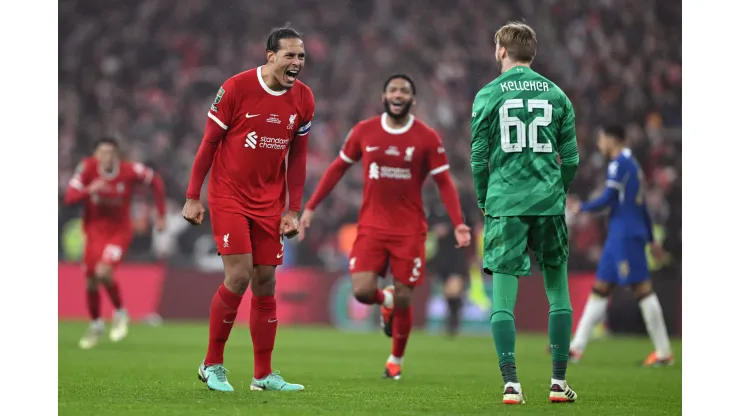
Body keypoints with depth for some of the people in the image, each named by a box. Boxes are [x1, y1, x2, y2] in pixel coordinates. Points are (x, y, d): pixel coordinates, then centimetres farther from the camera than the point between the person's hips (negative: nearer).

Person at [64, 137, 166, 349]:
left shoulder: (131, 171, -18)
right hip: (94, 231, 3)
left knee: (103, 272, -25)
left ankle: (120, 313, 2)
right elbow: (69, 197, -17)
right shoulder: (88, 167, -14)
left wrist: (160, 215, 4)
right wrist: (89, 190, -36)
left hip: (120, 231, -3)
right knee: (91, 282, 6)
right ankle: (95, 325, 32)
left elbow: (156, 182, 1)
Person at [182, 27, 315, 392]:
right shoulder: (236, 88, -13)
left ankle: (263, 375, 12)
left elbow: (297, 156, 9)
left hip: (269, 203, 4)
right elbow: (209, 142, -6)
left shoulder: (303, 99, 0)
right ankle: (212, 365, 2)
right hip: (228, 196, -4)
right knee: (238, 276, -14)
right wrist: (192, 197, -6)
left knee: (265, 282, 4)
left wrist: (293, 209, 5)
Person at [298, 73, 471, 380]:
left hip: (409, 231, -1)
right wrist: (310, 207, 8)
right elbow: (338, 168, 11)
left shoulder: (427, 138, -4)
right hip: (371, 226, 1)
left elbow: (444, 182, -2)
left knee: (403, 300, 0)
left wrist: (458, 223, -14)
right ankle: (386, 300, 24)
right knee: (362, 291, -14)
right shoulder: (364, 131, 1)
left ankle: (396, 360, 24)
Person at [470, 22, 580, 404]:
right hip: (549, 203, 2)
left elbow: (478, 157, 1)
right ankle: (558, 382, 10)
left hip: (505, 204, -2)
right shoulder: (556, 95, 7)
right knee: (558, 292, 11)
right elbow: (571, 158, 7)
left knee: (503, 297, 0)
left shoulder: (488, 95, 1)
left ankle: (511, 383, -9)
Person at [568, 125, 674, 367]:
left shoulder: (619, 164, -10)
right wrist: (651, 239, 26)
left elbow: (607, 199, -16)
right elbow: (642, 205, 23)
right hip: (618, 236, 10)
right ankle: (577, 347, 11)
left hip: (625, 235, -10)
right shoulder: (633, 165, 20)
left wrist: (581, 208, 0)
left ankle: (664, 353, -8)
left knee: (642, 288, -9)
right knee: (601, 288, 10)